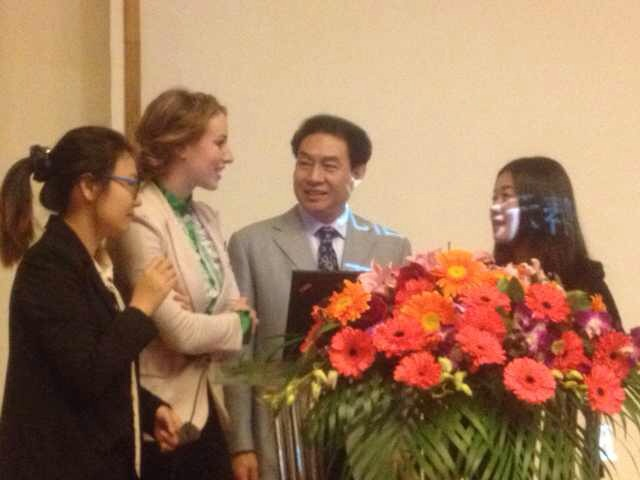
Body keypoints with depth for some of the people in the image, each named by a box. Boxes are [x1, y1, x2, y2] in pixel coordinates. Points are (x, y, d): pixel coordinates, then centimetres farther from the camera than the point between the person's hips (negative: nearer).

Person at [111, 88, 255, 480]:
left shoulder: (207, 217, 12)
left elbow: (233, 308, 12)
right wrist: (240, 321, -1)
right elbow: (180, 330, -19)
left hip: (207, 410, 8)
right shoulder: (140, 219, -16)